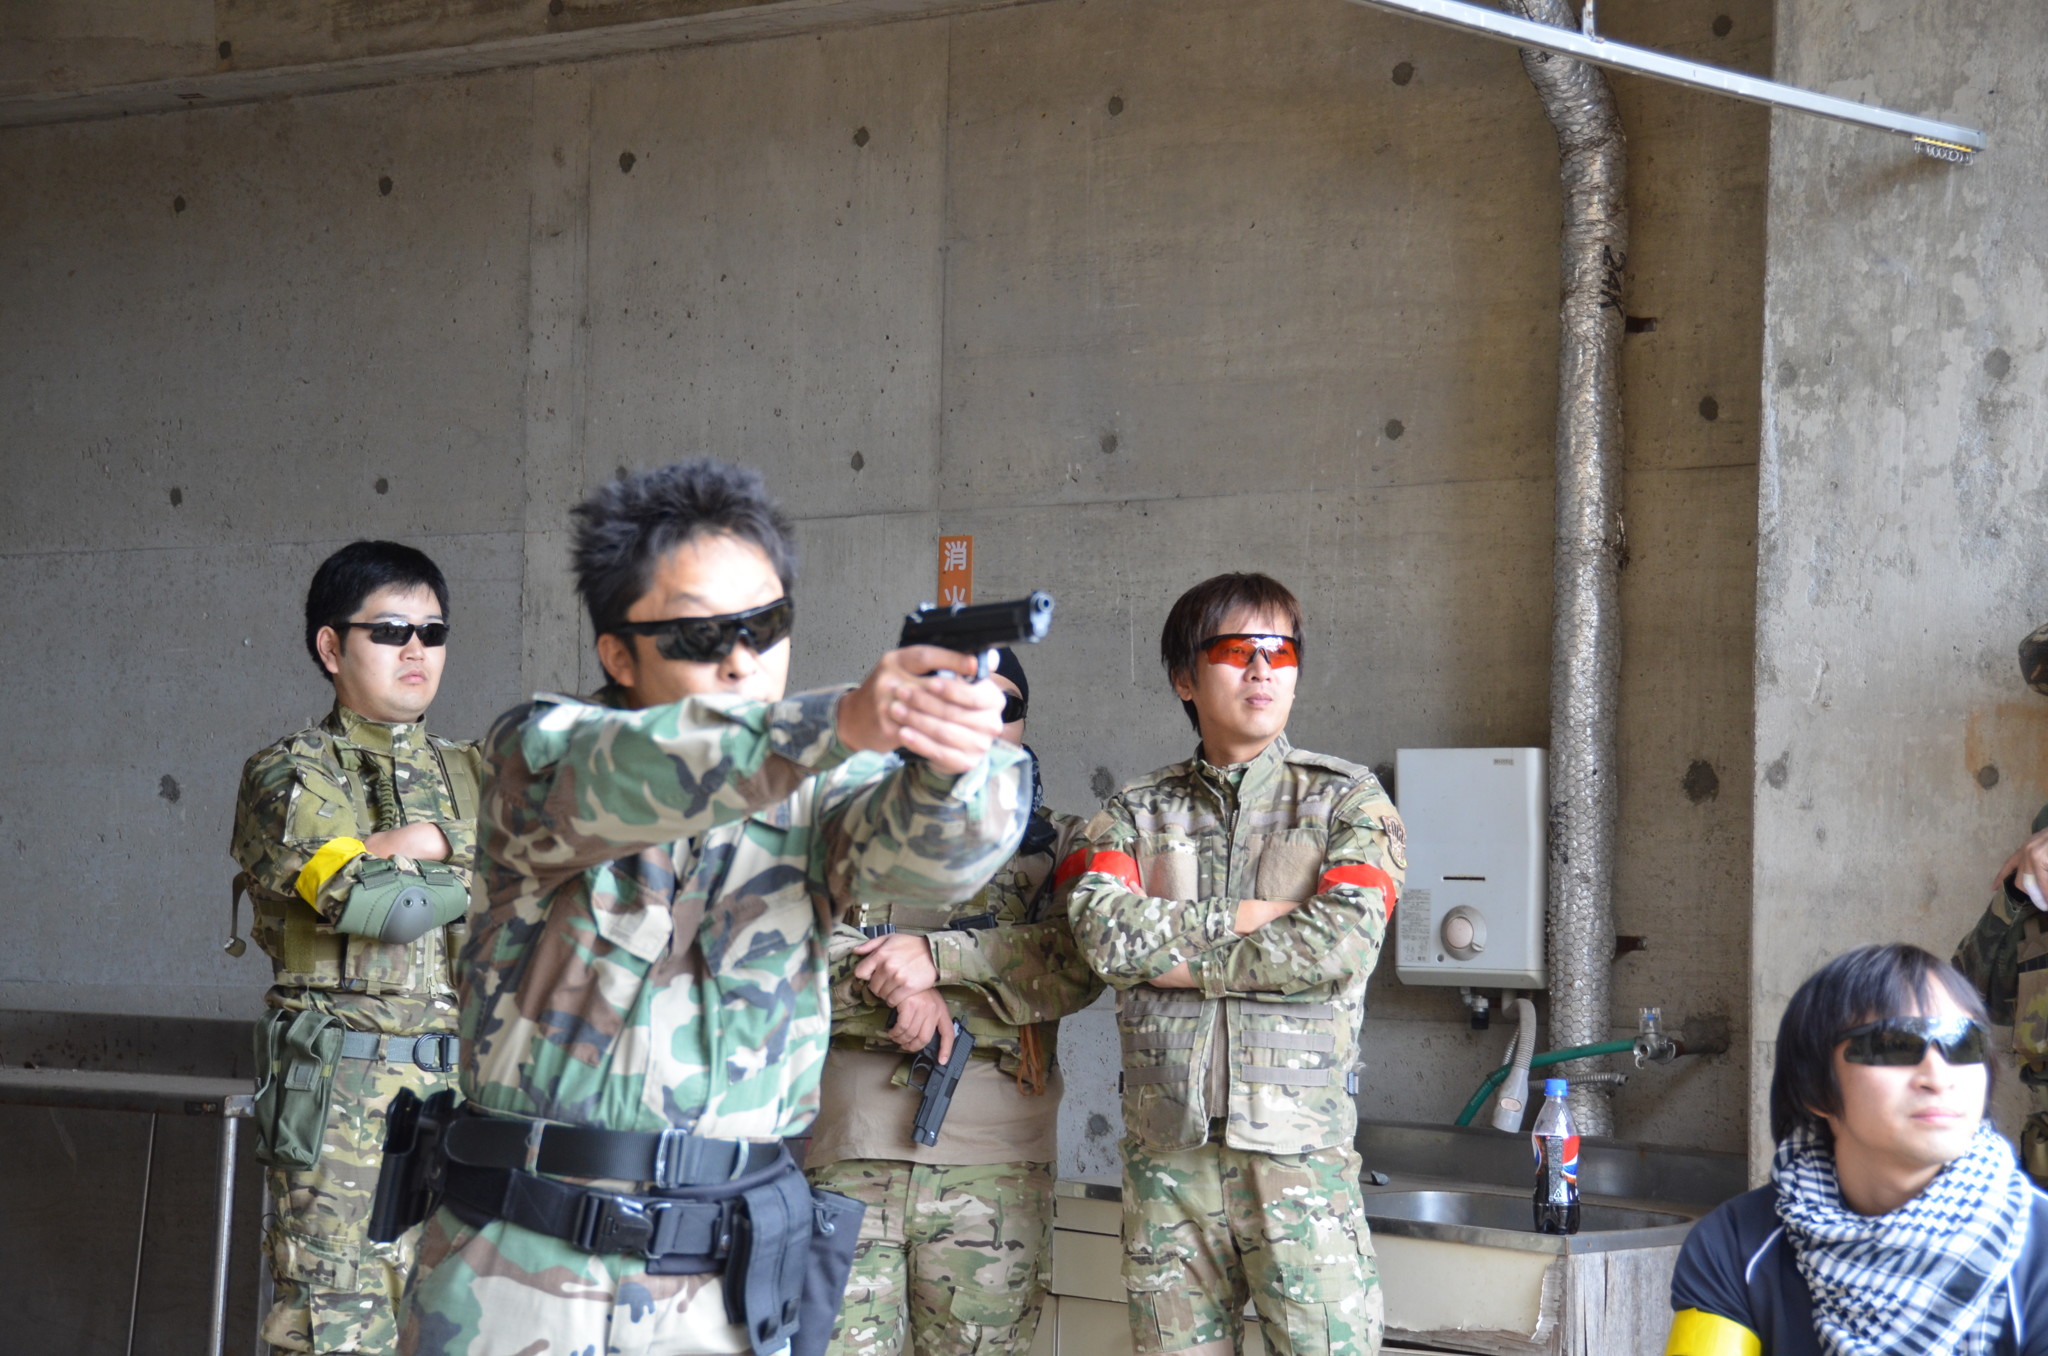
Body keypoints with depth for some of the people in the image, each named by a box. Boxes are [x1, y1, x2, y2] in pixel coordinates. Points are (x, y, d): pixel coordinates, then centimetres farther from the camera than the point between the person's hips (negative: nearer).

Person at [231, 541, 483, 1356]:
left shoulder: (472, 778, 16)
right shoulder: (291, 775, 1)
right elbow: (373, 902, -14)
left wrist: (413, 847, -6)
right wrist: (475, 870, -1)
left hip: (467, 1083, 5)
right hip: (344, 1096, -4)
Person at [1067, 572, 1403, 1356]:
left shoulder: (1348, 802, 6)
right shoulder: (1136, 813, 13)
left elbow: (1344, 944, -10)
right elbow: (1101, 930, -5)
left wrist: (1169, 953, -5)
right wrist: (1240, 920, -9)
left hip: (1297, 1143, -2)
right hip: (1164, 1145, 3)